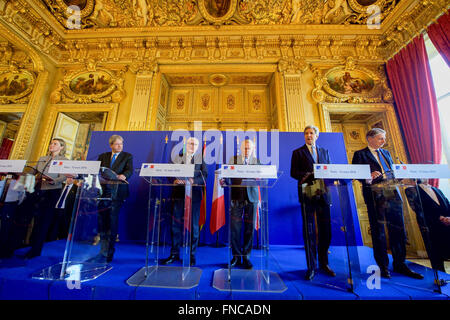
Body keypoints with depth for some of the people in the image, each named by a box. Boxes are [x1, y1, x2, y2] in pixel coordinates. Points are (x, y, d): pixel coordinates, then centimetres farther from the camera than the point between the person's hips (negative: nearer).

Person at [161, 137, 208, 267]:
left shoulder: (201, 159, 9)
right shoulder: (177, 157, 13)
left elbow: (204, 176, -3)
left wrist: (194, 181, -20)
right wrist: (174, 180, -15)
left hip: (194, 194, -1)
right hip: (178, 193, 2)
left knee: (193, 224, 6)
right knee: (176, 223, 8)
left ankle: (192, 255, 21)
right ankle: (174, 254, 25)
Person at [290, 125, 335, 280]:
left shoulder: (324, 151, 17)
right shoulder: (298, 153, 6)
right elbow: (293, 173, -3)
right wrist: (310, 176, -17)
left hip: (323, 193, 4)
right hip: (307, 194, -3)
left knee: (325, 230, 9)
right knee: (309, 231, 3)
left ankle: (323, 263, 28)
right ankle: (311, 267, 16)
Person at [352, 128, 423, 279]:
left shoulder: (386, 153, 19)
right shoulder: (360, 154, -1)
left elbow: (394, 171, 19)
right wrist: (368, 177, -25)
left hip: (392, 194, 6)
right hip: (375, 196, -6)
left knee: (398, 229, 11)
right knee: (378, 231, 4)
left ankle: (399, 264, 26)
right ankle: (383, 266, 17)